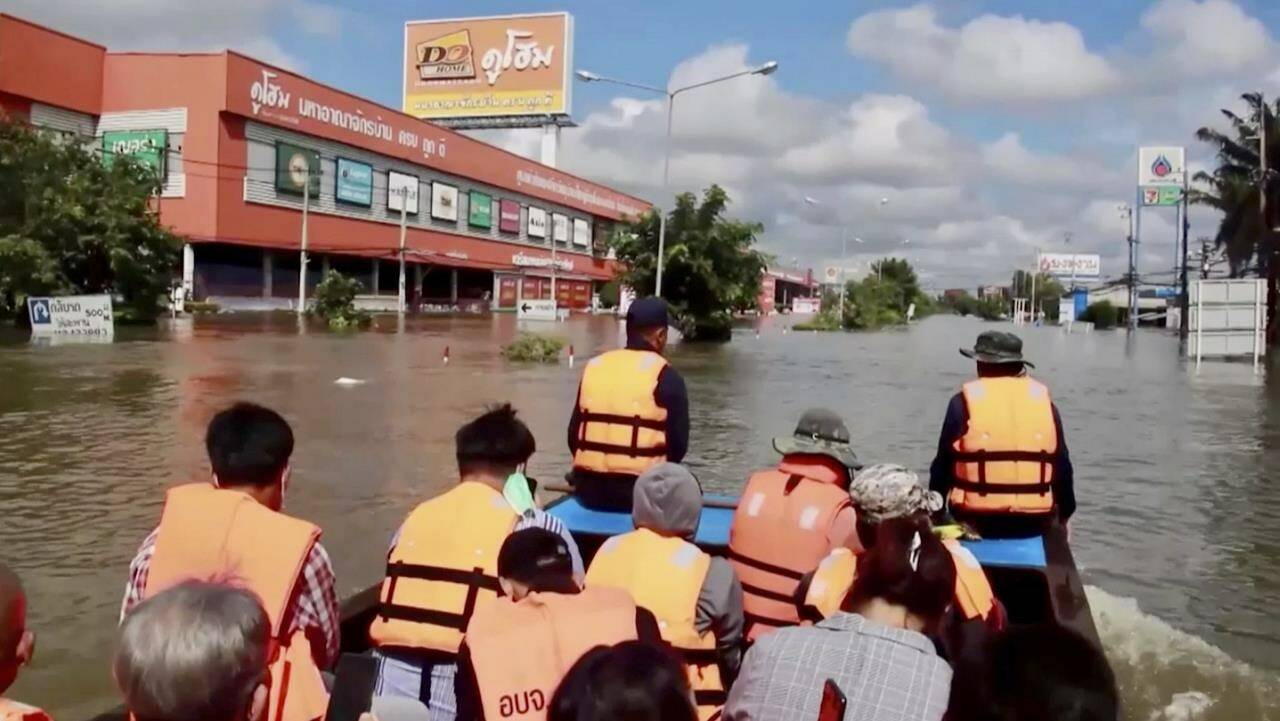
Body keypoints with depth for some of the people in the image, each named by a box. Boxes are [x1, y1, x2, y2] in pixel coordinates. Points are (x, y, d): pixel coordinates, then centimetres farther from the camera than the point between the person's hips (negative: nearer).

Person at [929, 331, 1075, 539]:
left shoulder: (964, 401, -2)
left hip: (977, 520, -2)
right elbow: (1062, 466, 10)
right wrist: (1064, 515, 23)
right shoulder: (1043, 400, 6)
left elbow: (943, 465, 0)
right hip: (1035, 522, 3)